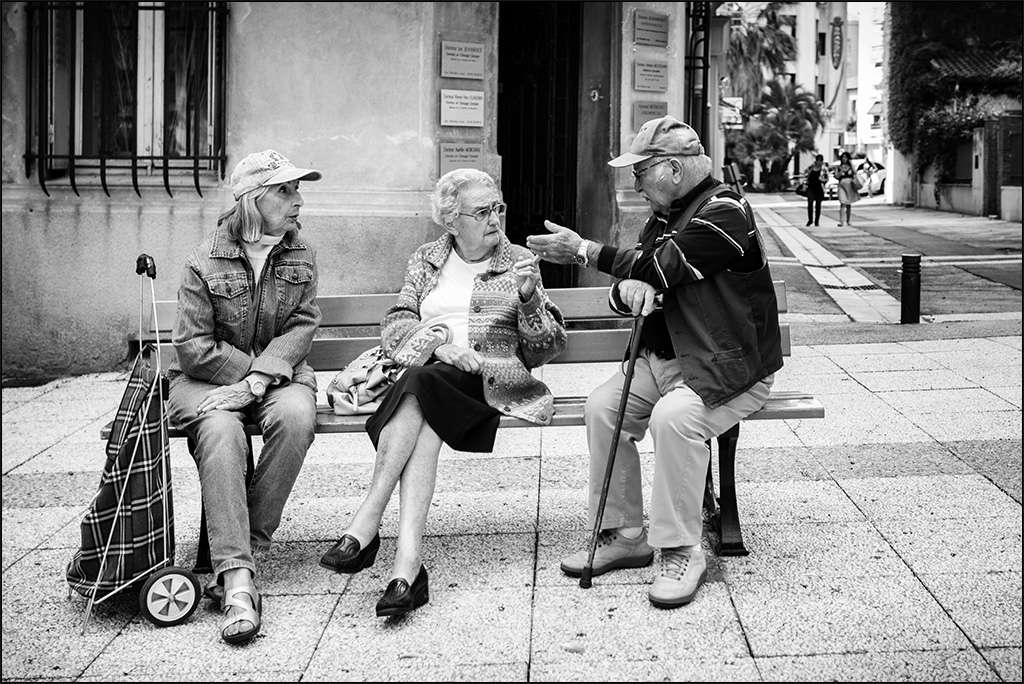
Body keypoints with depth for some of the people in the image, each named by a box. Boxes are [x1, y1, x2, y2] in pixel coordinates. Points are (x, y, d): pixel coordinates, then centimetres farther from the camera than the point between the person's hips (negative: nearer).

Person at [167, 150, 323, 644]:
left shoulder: (301, 257, 6)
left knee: (297, 416, -33)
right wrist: (252, 367, -15)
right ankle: (237, 581, -42)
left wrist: (261, 377, -19)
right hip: (206, 379, -2)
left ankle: (247, 546, -25)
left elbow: (302, 326, -3)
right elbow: (193, 346, -7)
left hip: (279, 371, 3)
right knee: (220, 431, -35)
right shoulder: (206, 261, -5)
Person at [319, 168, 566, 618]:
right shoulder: (425, 260, 22)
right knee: (422, 427, -34)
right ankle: (408, 560, -44)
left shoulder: (520, 262, 15)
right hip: (425, 373, 3)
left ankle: (365, 526, -39)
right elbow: (394, 327, 10)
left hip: (491, 376, -2)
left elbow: (546, 349, 8)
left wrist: (529, 299, -11)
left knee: (420, 386, -34)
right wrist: (435, 341, -10)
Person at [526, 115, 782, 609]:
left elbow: (660, 267, -20)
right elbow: (631, 284, 13)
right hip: (664, 359, 8)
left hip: (731, 369, -8)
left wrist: (585, 251, -11)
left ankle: (682, 554, -21)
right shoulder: (664, 216, 15)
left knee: (673, 416, -33)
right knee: (602, 407, -13)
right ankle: (624, 535, -3)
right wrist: (628, 289, -14)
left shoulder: (725, 212, -14)